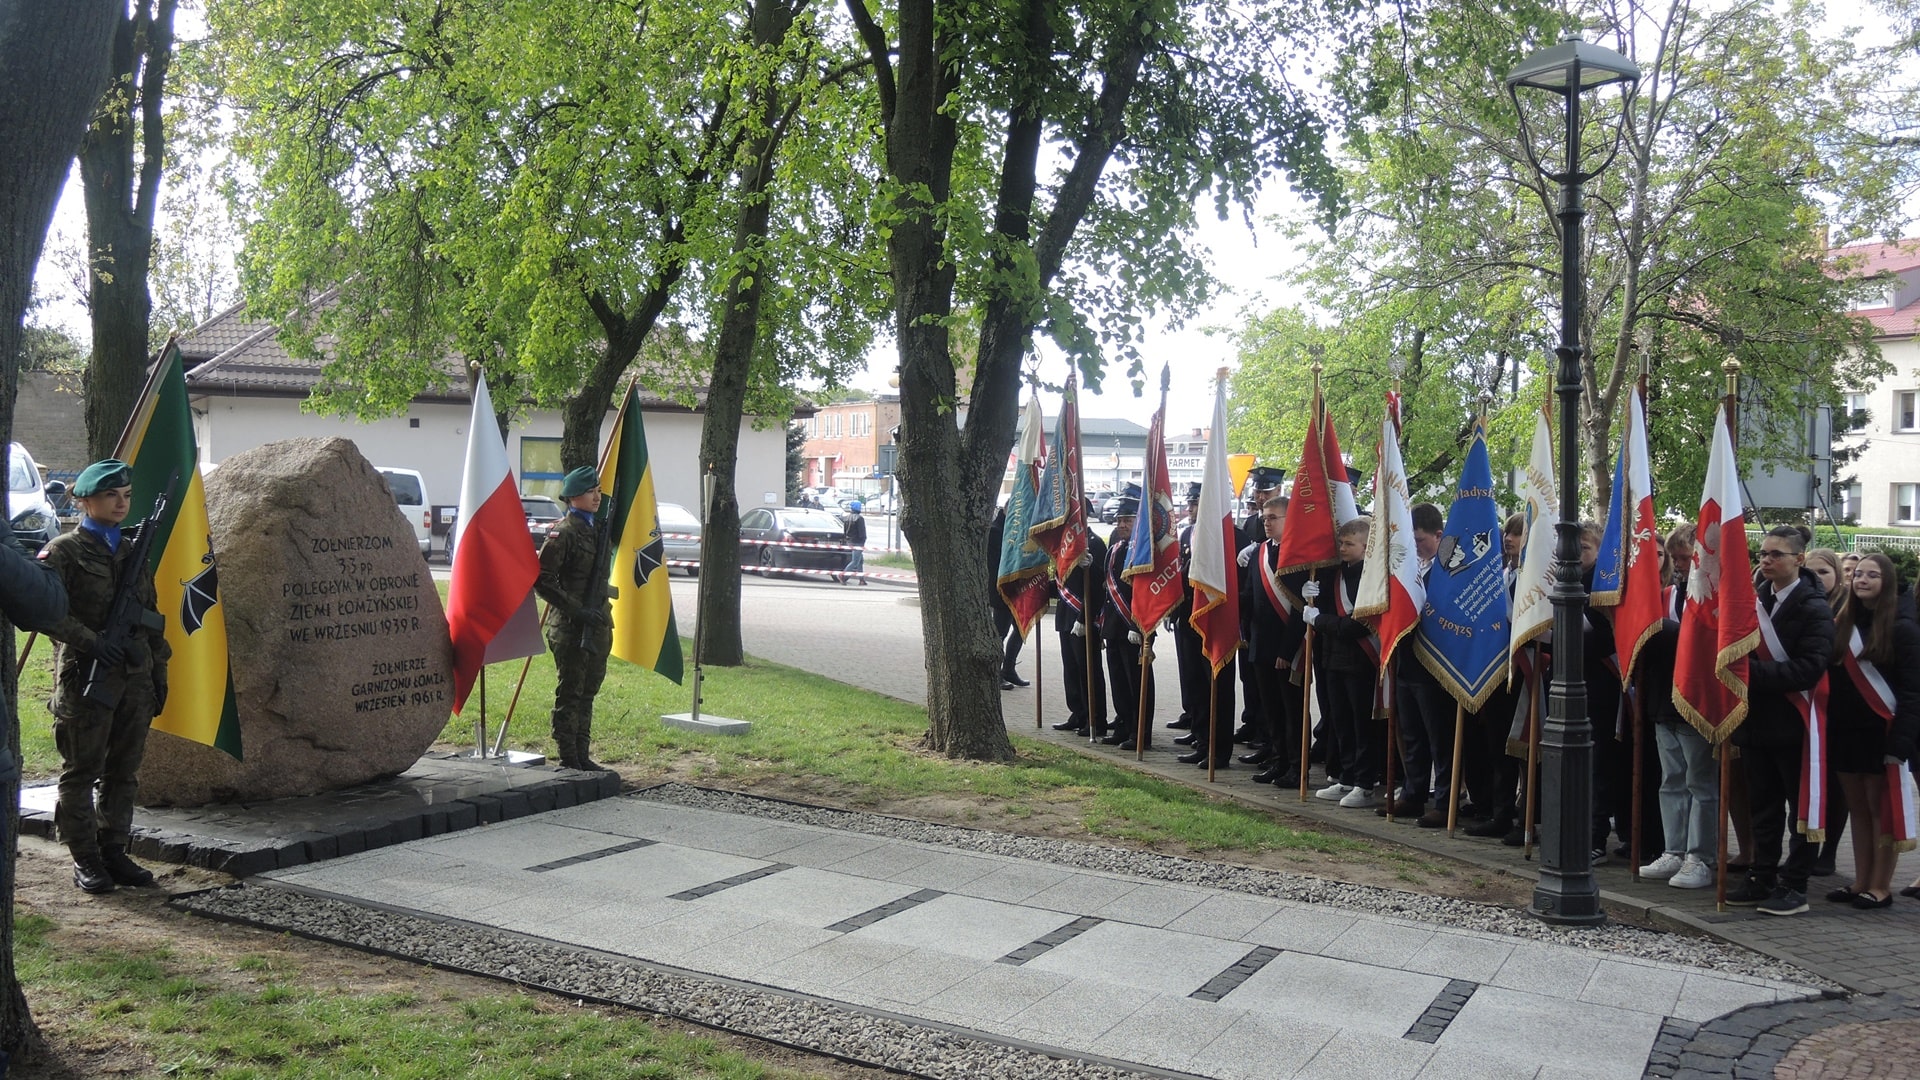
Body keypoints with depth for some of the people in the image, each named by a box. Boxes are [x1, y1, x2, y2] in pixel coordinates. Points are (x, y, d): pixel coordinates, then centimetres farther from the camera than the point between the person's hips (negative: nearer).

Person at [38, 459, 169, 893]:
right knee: (81, 771, 2)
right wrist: (91, 641, -21)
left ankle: (114, 852, 18)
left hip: (135, 678, 6)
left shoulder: (134, 550, 16)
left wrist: (159, 674, 15)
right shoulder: (64, 551, -2)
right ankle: (85, 861, 9)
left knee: (124, 771, 9)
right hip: (85, 678, -5)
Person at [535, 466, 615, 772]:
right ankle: (569, 761, 6)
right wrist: (576, 610, -21)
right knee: (569, 694, -1)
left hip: (597, 625, 9)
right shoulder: (564, 532, -13)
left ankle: (582, 756, 24)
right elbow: (542, 580, -18)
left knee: (587, 692, 15)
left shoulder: (597, 528, 14)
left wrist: (602, 616, 15)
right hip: (570, 628, -8)